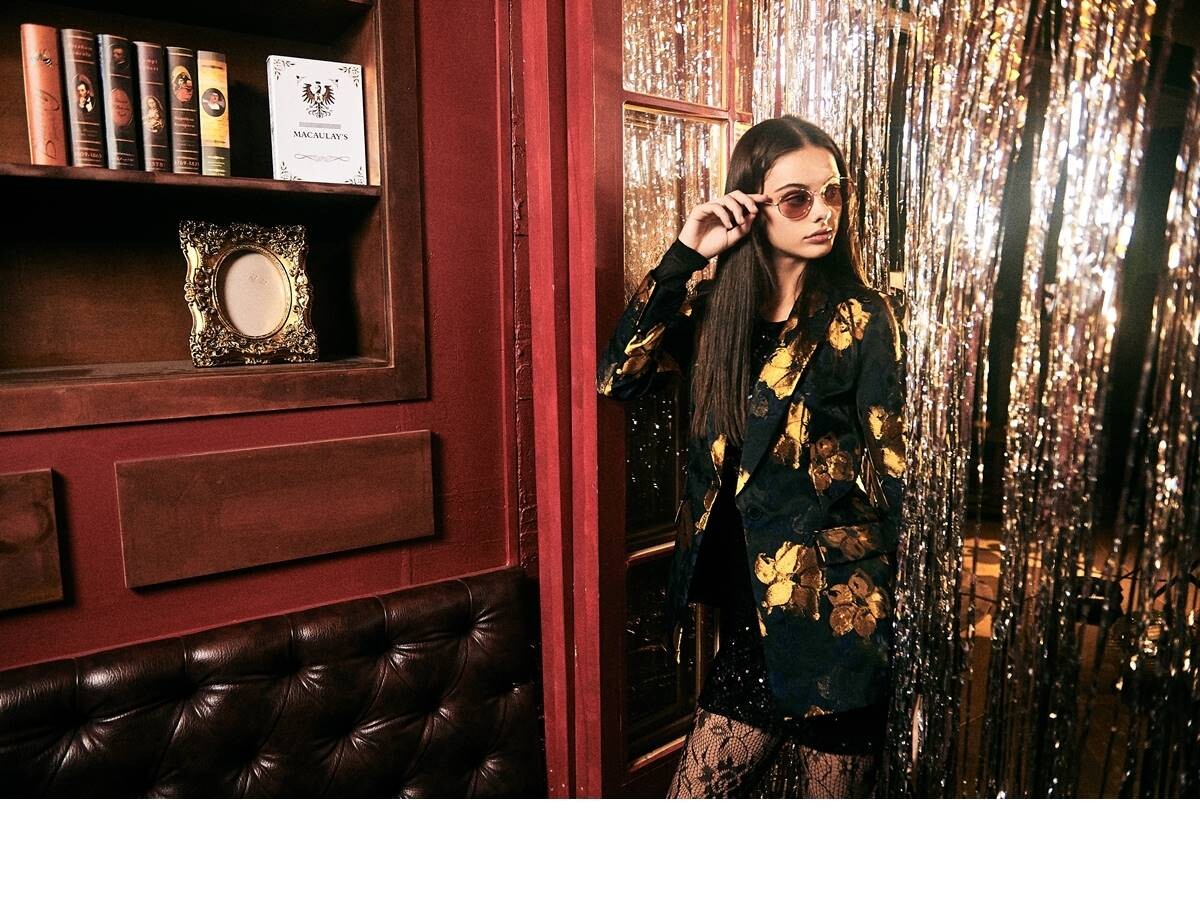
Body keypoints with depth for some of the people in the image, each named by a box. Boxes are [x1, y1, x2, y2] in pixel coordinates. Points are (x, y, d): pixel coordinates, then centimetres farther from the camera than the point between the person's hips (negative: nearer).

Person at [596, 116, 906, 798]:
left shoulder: (861, 319, -8)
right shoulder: (717, 307, 3)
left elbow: (884, 478, -7)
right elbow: (618, 376, -6)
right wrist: (684, 255, -11)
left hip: (832, 620, -4)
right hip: (748, 620, 4)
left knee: (828, 787, 15)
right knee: (695, 794, 14)